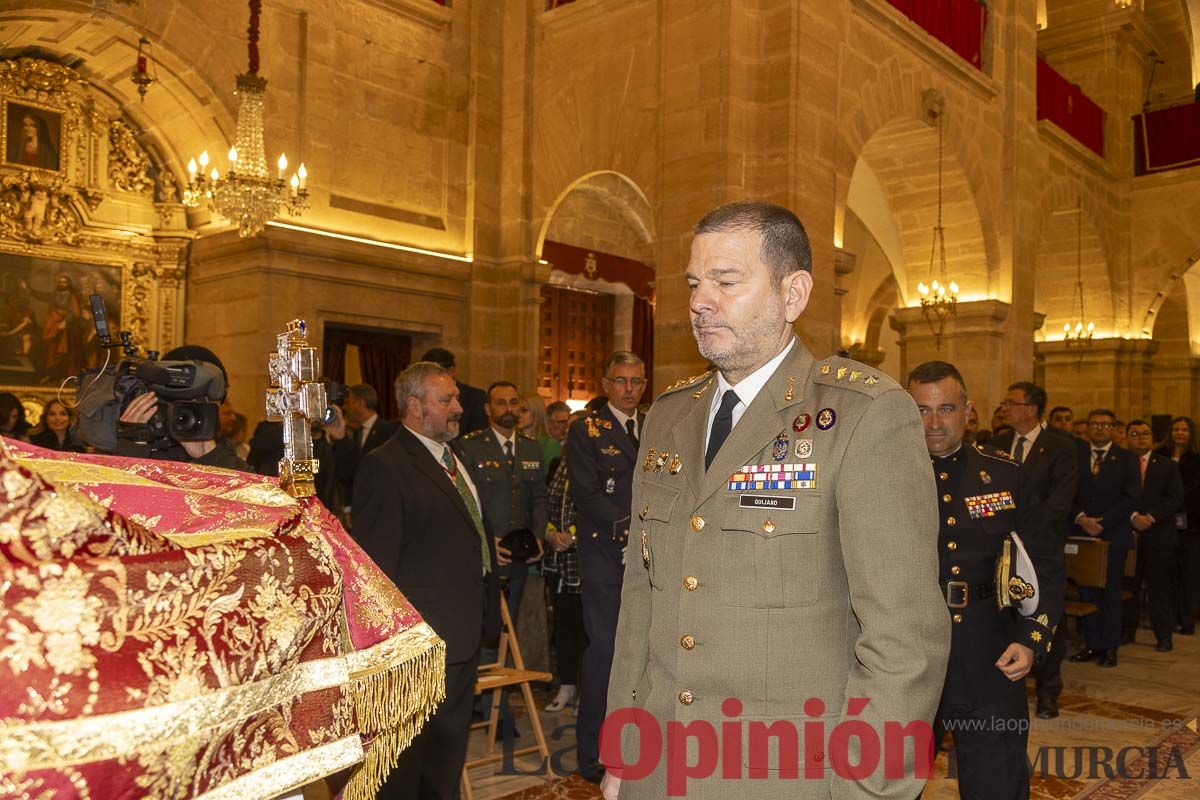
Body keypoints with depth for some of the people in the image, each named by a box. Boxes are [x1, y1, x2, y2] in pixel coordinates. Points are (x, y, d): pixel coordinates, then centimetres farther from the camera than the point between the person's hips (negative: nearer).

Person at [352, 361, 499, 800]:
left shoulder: (456, 459, 12)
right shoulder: (384, 466, -17)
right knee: (406, 763, 7)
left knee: (449, 755, 22)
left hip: (466, 633, 9)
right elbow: (377, 564, -19)